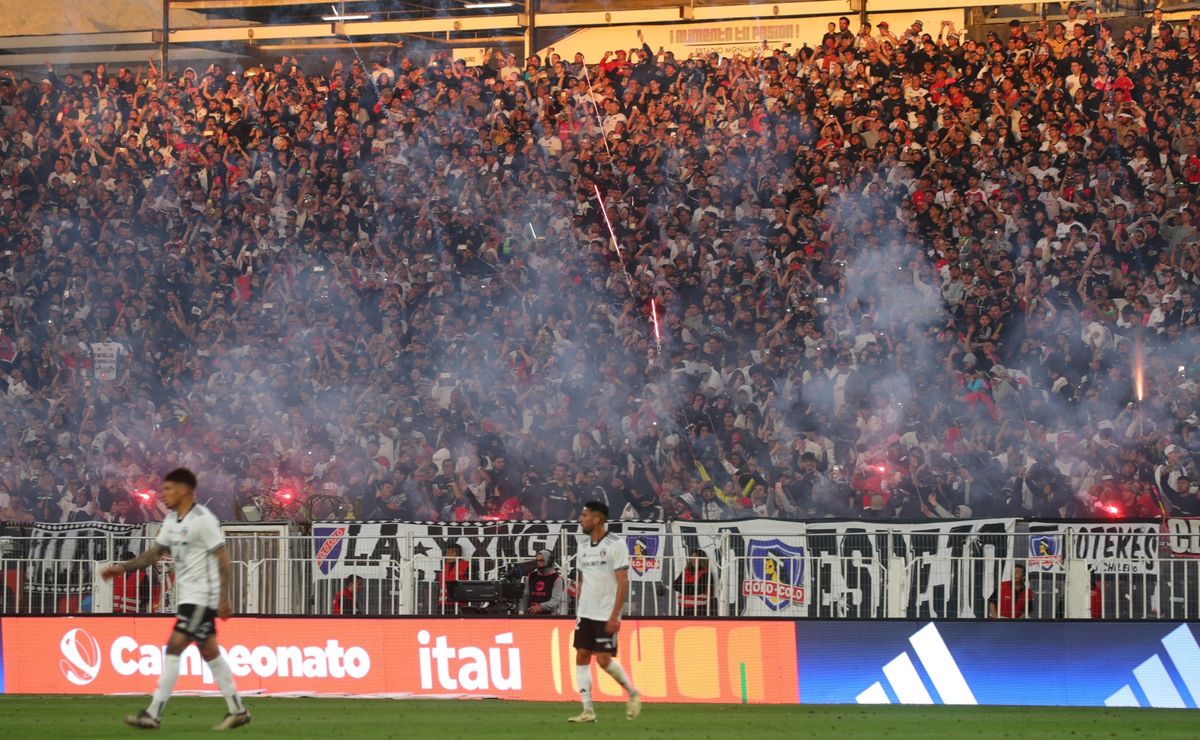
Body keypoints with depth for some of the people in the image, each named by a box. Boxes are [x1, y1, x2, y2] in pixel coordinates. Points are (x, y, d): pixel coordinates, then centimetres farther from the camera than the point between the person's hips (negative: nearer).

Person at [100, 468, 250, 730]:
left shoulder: (202, 520, -16)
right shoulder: (172, 521, 11)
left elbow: (223, 559, -16)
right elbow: (155, 552, 15)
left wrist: (224, 598, -19)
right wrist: (122, 567, 3)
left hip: (203, 595, -9)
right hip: (189, 595, 9)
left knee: (174, 647, -12)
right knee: (209, 651, 11)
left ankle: (153, 714, -13)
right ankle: (237, 710, 17)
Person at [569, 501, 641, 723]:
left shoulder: (616, 545, -10)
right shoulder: (583, 548, 11)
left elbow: (623, 583, -13)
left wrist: (614, 615, -18)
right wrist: (577, 611, 13)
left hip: (606, 615, -7)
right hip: (585, 613, 7)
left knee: (604, 659, -9)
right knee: (581, 657, 0)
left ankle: (632, 694, 14)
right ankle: (587, 711, 1)